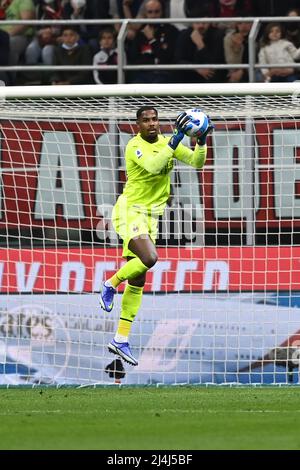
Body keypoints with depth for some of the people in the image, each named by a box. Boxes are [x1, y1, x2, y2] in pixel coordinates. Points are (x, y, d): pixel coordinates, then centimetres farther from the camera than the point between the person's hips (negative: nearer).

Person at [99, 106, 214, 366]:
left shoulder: (167, 142, 6)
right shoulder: (135, 146, -14)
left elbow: (196, 161, 2)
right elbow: (153, 166, -32)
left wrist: (202, 140, -16)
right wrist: (177, 138, -35)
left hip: (152, 215, 7)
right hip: (130, 210, -7)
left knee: (137, 281, 6)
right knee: (149, 257, -30)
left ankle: (121, 339, 10)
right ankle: (111, 284, -3)